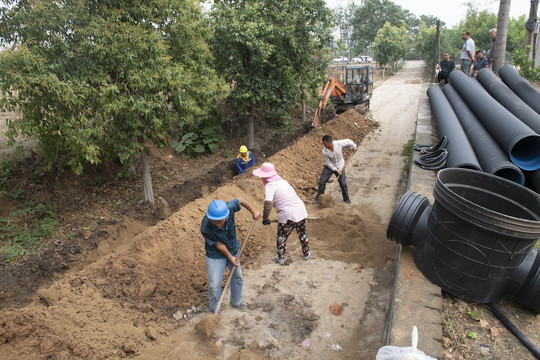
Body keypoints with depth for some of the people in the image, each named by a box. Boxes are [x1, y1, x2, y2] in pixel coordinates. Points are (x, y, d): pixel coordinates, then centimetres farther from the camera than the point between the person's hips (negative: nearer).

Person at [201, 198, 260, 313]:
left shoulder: (229, 208, -31)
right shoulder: (205, 228, -36)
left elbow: (240, 200, -9)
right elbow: (218, 245, -23)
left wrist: (253, 211, 0)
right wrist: (230, 257, -12)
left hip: (233, 250, 5)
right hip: (215, 256, -4)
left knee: (238, 277, 21)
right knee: (214, 285, -3)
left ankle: (236, 301, 49)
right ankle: (213, 312, 23)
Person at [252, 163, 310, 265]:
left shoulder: (270, 185, -11)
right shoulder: (283, 181, 12)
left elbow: (268, 203, -25)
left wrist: (265, 218, -13)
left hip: (288, 215, -7)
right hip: (301, 209, 7)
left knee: (282, 237, 17)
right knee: (302, 233, 27)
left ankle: (281, 258, 32)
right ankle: (306, 254, 44)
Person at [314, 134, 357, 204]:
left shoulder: (339, 143, -27)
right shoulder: (324, 152, -26)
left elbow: (348, 141, -7)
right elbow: (328, 162, -15)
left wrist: (354, 146, 9)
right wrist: (335, 170, -17)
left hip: (340, 166, 0)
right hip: (329, 167, 0)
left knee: (343, 183, 1)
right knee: (322, 182, -3)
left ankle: (346, 198, 24)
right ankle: (318, 198, 17)